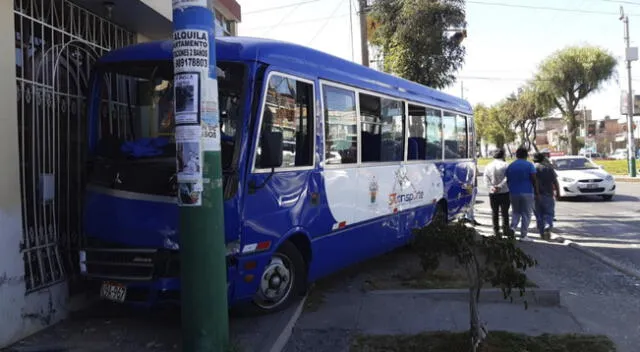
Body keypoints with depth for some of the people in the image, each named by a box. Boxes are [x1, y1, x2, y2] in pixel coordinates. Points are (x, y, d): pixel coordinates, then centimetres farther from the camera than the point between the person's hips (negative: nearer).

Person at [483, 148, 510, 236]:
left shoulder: (488, 166, 6)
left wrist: (491, 187, -17)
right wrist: (500, 186, -24)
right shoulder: (506, 165, -6)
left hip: (493, 194, 3)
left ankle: (496, 231, 12)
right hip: (504, 193, -3)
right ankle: (505, 230, 10)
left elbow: (486, 179, -6)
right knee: (505, 213, 8)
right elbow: (507, 178, -19)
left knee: (495, 213, 11)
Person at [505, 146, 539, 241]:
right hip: (527, 193, -3)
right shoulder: (529, 165, -6)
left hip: (513, 193, 4)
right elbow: (534, 180, -10)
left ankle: (513, 227, -6)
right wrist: (536, 192, -5)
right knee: (526, 214, 4)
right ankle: (523, 235, 4)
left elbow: (508, 181, 10)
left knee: (515, 212, 18)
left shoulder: (510, 166, 7)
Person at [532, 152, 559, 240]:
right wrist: (558, 192, 7)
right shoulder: (548, 168, 1)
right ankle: (547, 227, -19)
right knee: (549, 213, 7)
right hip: (547, 194, 0)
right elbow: (555, 181, -2)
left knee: (539, 215, 9)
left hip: (535, 195, 1)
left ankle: (542, 233, 10)